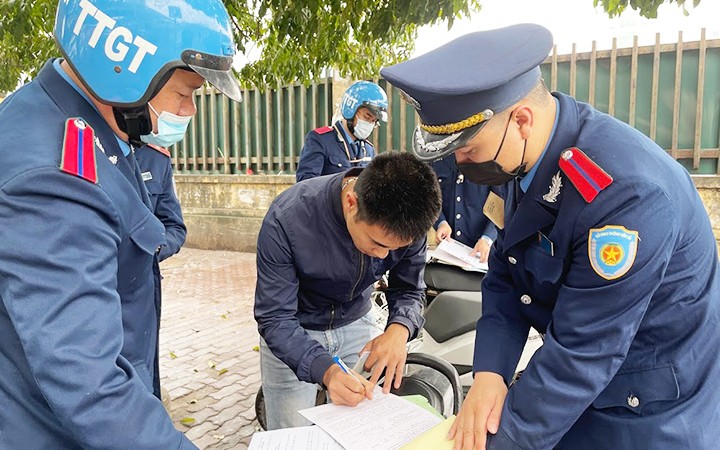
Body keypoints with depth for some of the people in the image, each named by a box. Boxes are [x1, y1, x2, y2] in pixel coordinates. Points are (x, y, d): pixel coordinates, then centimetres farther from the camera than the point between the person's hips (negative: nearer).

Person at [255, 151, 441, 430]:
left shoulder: (407, 224, -22)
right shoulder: (287, 218, -33)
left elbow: (408, 289, -7)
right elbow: (274, 319, -27)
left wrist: (399, 330, -29)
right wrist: (326, 371, -42)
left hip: (356, 323, 3)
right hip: (292, 332, -2)